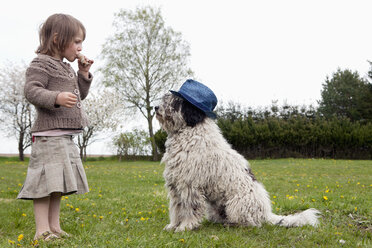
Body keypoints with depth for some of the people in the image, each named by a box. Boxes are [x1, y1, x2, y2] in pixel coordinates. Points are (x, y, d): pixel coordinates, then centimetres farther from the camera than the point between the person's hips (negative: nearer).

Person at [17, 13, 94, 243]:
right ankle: (42, 230, -7)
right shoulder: (41, 64, -7)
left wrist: (84, 74, 14)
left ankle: (54, 227, 19)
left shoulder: (67, 68, 21)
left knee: (59, 184, 12)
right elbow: (32, 90, -20)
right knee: (47, 182, -11)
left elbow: (81, 94, 28)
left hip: (66, 136, 10)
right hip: (49, 134, -10)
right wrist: (57, 97, -34)